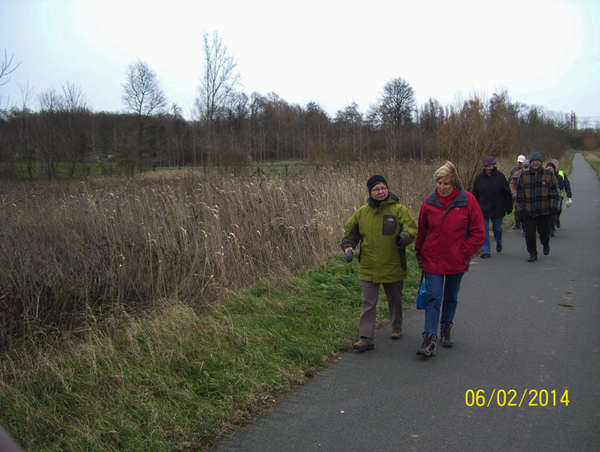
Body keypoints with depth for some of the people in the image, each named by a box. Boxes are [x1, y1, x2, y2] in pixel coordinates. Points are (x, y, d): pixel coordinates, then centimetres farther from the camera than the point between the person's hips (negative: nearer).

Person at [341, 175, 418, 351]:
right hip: (368, 268, 1)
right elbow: (350, 232, 11)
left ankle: (397, 327, 43)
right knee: (368, 304, 1)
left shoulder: (399, 210, -6)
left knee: (395, 300, 19)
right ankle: (366, 337, 6)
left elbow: (411, 228, -10)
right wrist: (348, 246, -8)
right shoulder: (362, 212, 2)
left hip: (393, 268, -1)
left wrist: (403, 237, -32)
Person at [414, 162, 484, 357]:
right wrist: (420, 256, 11)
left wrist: (465, 253, -7)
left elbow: (478, 232, -1)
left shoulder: (468, 201, -7)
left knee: (451, 297, 16)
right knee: (434, 297, -7)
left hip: (456, 260, 0)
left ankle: (446, 329, 35)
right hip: (433, 260, 0)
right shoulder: (430, 202, -3)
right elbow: (421, 231, 8)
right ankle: (430, 339, -8)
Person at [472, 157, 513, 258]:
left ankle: (499, 242, 42)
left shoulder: (500, 176, -3)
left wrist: (509, 208, 0)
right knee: (484, 230, -2)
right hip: (483, 209, 1)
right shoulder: (480, 177, 1)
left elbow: (507, 194, 1)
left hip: (497, 209, -1)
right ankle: (486, 251, 5)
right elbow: (474, 194, 7)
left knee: (497, 229, 12)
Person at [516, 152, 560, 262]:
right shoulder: (524, 176, 5)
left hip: (545, 211, -1)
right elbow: (520, 193, 7)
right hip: (529, 212, 1)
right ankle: (532, 254, 13)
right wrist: (521, 207, 0)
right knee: (529, 233, -1)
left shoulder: (548, 175, 3)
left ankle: (546, 245, 38)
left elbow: (555, 192, 2)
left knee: (544, 231, 6)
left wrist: (554, 206, -7)